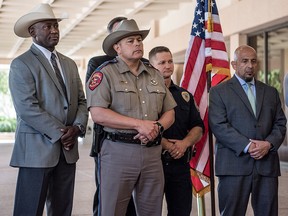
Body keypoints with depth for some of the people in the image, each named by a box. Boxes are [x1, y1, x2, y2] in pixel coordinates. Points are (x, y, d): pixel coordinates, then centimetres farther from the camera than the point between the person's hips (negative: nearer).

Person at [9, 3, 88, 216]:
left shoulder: (69, 64, 16)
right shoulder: (21, 64, -6)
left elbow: (81, 101, 12)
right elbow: (27, 108, -16)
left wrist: (77, 127, -8)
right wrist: (60, 133, -17)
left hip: (67, 149, 7)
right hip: (37, 148, -6)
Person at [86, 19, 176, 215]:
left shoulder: (155, 75, 15)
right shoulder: (105, 73, -2)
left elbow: (169, 113, 15)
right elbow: (98, 114, -14)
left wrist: (157, 127, -8)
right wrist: (139, 124, -14)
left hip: (153, 152, 5)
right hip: (119, 151, -5)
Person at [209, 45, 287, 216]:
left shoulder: (271, 92, 19)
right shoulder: (219, 91, 4)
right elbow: (219, 125, -7)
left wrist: (269, 144, -7)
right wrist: (247, 146, -15)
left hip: (267, 164, 4)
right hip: (234, 165, -3)